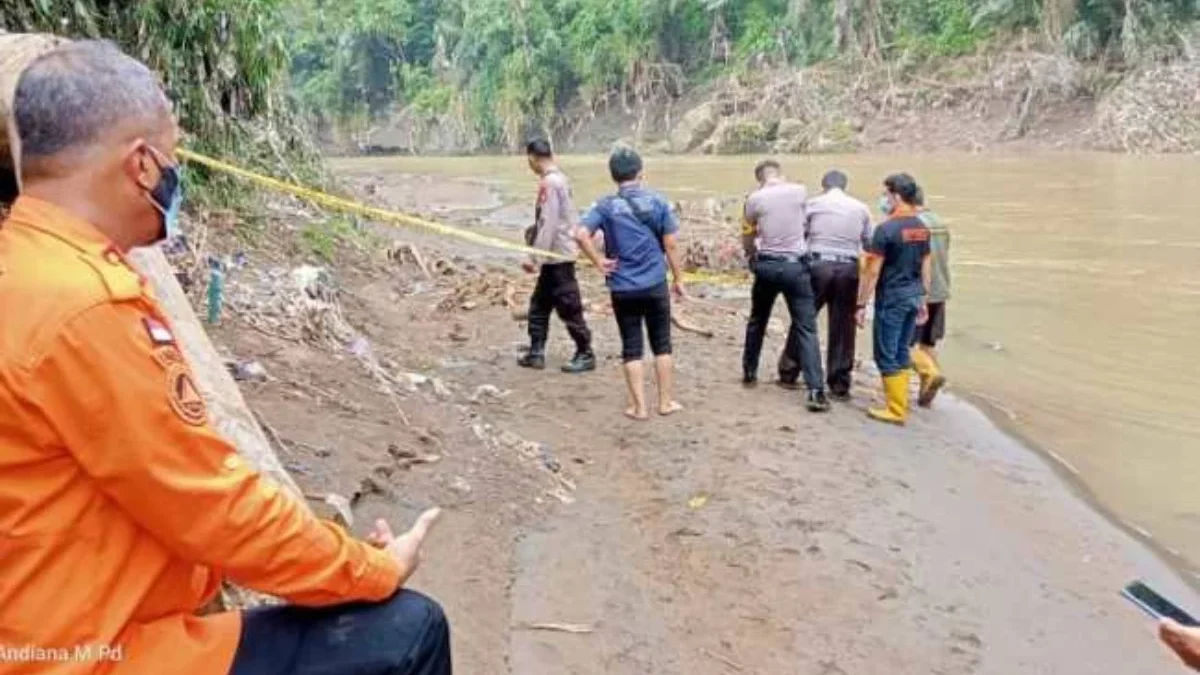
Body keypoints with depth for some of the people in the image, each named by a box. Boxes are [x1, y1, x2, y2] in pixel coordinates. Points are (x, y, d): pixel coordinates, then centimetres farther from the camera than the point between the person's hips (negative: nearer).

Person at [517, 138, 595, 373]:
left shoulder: (549, 183, -19)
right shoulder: (559, 178, 10)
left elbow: (548, 224, -22)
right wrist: (533, 231, 19)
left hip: (557, 255, -10)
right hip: (556, 255, 10)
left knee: (568, 307, 0)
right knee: (539, 304, 14)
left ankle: (585, 355, 9)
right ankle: (536, 353, 19)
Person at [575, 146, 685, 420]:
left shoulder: (606, 206, -4)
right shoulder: (657, 202, -2)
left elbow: (581, 234, -19)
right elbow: (671, 245, -1)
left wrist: (599, 261, -6)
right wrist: (678, 279, 8)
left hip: (623, 289, 0)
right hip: (656, 285, 1)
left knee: (632, 349, 8)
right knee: (662, 345, 13)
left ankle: (639, 407, 11)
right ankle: (666, 401, 21)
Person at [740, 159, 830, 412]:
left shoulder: (755, 198, -3)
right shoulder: (800, 191, -2)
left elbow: (747, 237, 10)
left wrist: (752, 257, 27)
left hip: (767, 265, 1)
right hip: (795, 265, -1)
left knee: (757, 321, 22)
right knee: (806, 328, -3)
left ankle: (749, 372, 35)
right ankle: (816, 391, -11)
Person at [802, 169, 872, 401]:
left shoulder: (813, 204, 6)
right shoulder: (861, 208, 11)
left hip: (818, 265, -1)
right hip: (848, 269, 1)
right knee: (843, 328, 7)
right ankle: (840, 385, 10)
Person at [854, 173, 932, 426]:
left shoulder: (886, 229, -15)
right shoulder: (922, 228, 7)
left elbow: (871, 271, -15)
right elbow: (925, 268, 12)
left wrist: (861, 305, -9)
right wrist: (923, 300, 19)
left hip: (891, 298, -7)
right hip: (913, 297, 7)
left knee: (887, 355, 3)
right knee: (901, 352, 18)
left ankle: (896, 411, 7)